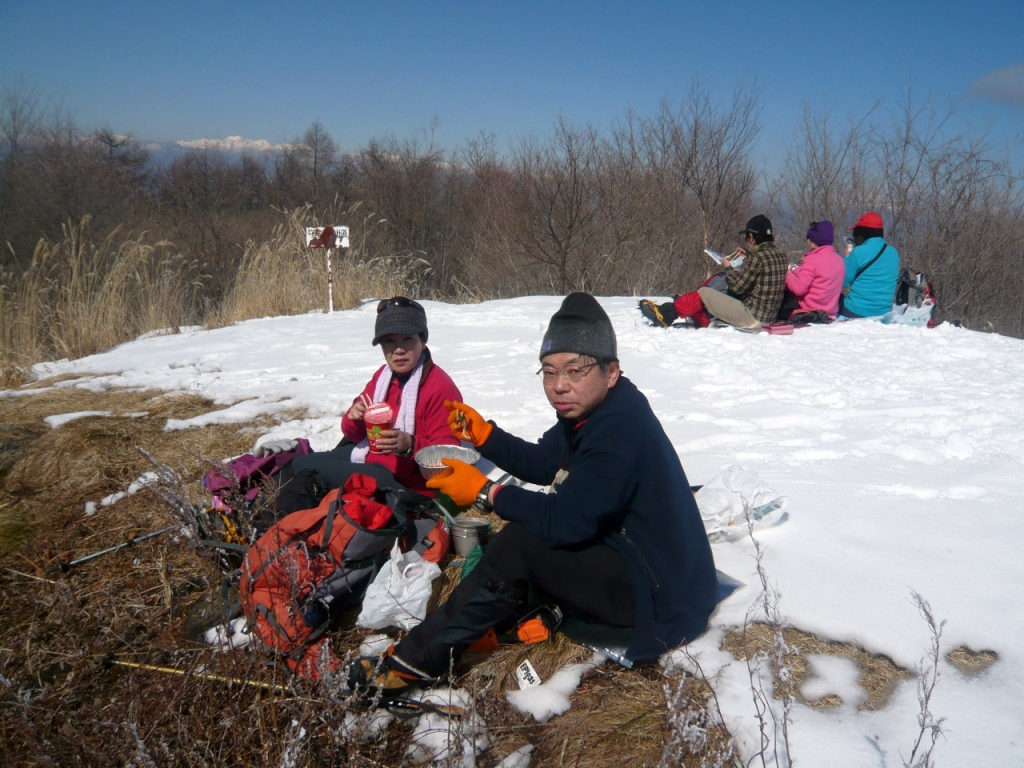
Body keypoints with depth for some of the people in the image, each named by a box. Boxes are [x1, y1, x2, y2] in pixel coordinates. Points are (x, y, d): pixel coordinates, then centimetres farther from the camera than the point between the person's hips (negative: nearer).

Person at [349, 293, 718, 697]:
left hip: (663, 594, -10)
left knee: (518, 544, -18)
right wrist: (484, 435, -2)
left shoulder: (620, 430, -27)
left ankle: (420, 660, -7)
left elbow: (566, 522, -26)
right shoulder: (589, 411, 2)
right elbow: (541, 463, 13)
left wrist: (485, 492, -16)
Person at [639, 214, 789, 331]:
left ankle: (666, 314, 10)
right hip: (769, 317, 9)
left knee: (703, 293, 1)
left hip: (751, 317, -9)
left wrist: (728, 267, 0)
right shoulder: (782, 256, 7)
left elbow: (737, 286, -17)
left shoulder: (757, 257, -18)